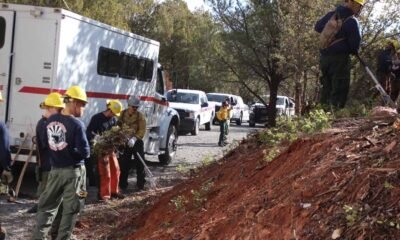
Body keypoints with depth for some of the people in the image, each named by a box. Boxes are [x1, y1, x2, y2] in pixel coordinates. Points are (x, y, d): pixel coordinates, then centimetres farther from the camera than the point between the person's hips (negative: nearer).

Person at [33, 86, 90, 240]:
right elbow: (85, 152, -17)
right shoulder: (77, 124, -17)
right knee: (70, 209, 6)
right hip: (74, 171, -5)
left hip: (55, 170, 5)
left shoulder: (50, 121, 1)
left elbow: (47, 144, 9)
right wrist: (75, 152, 3)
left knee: (47, 205, 16)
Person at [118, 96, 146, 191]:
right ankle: (122, 184, 15)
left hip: (137, 142, -2)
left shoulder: (140, 116, -7)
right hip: (125, 141, 2)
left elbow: (142, 130, -14)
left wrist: (134, 138, -28)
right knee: (124, 164, 5)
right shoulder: (123, 114, 1)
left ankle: (140, 184, 11)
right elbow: (118, 126, 6)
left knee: (140, 163, 0)